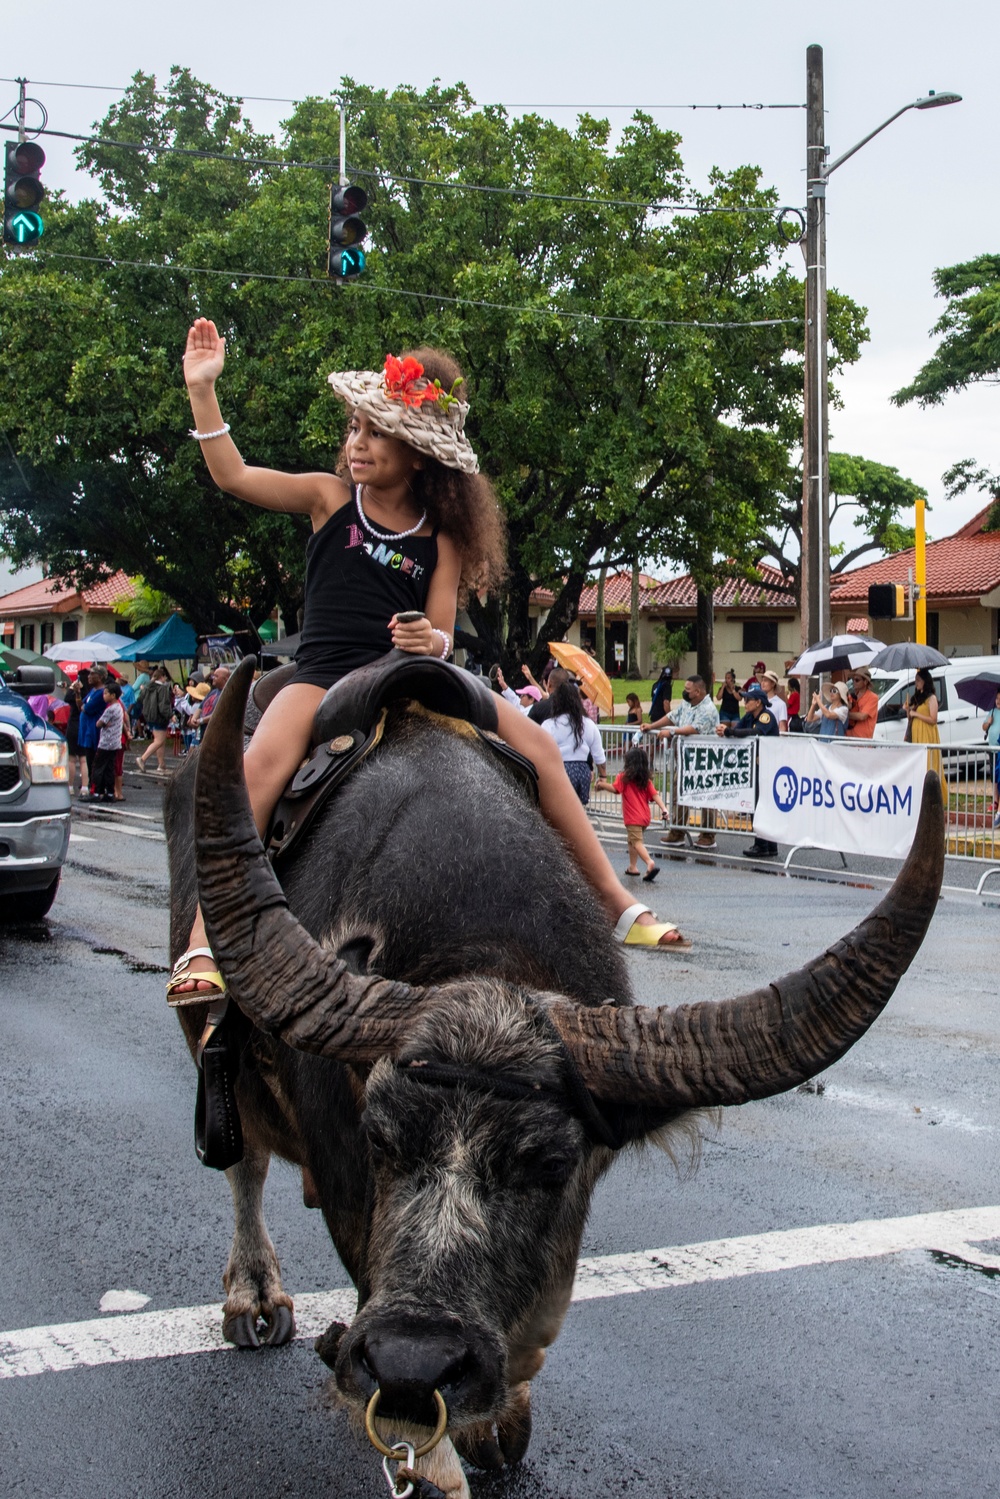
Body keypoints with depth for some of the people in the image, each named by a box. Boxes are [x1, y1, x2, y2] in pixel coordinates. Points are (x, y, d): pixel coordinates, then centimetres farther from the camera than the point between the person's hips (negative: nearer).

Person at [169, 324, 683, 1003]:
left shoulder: (440, 534, 8)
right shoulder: (330, 497, 7)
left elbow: (442, 636, 6)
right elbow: (232, 473, 2)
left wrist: (431, 640, -18)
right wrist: (203, 389, -7)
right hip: (324, 674, -2)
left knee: (538, 745, -9)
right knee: (262, 764, -33)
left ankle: (618, 904, 1)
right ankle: (203, 947, -37)